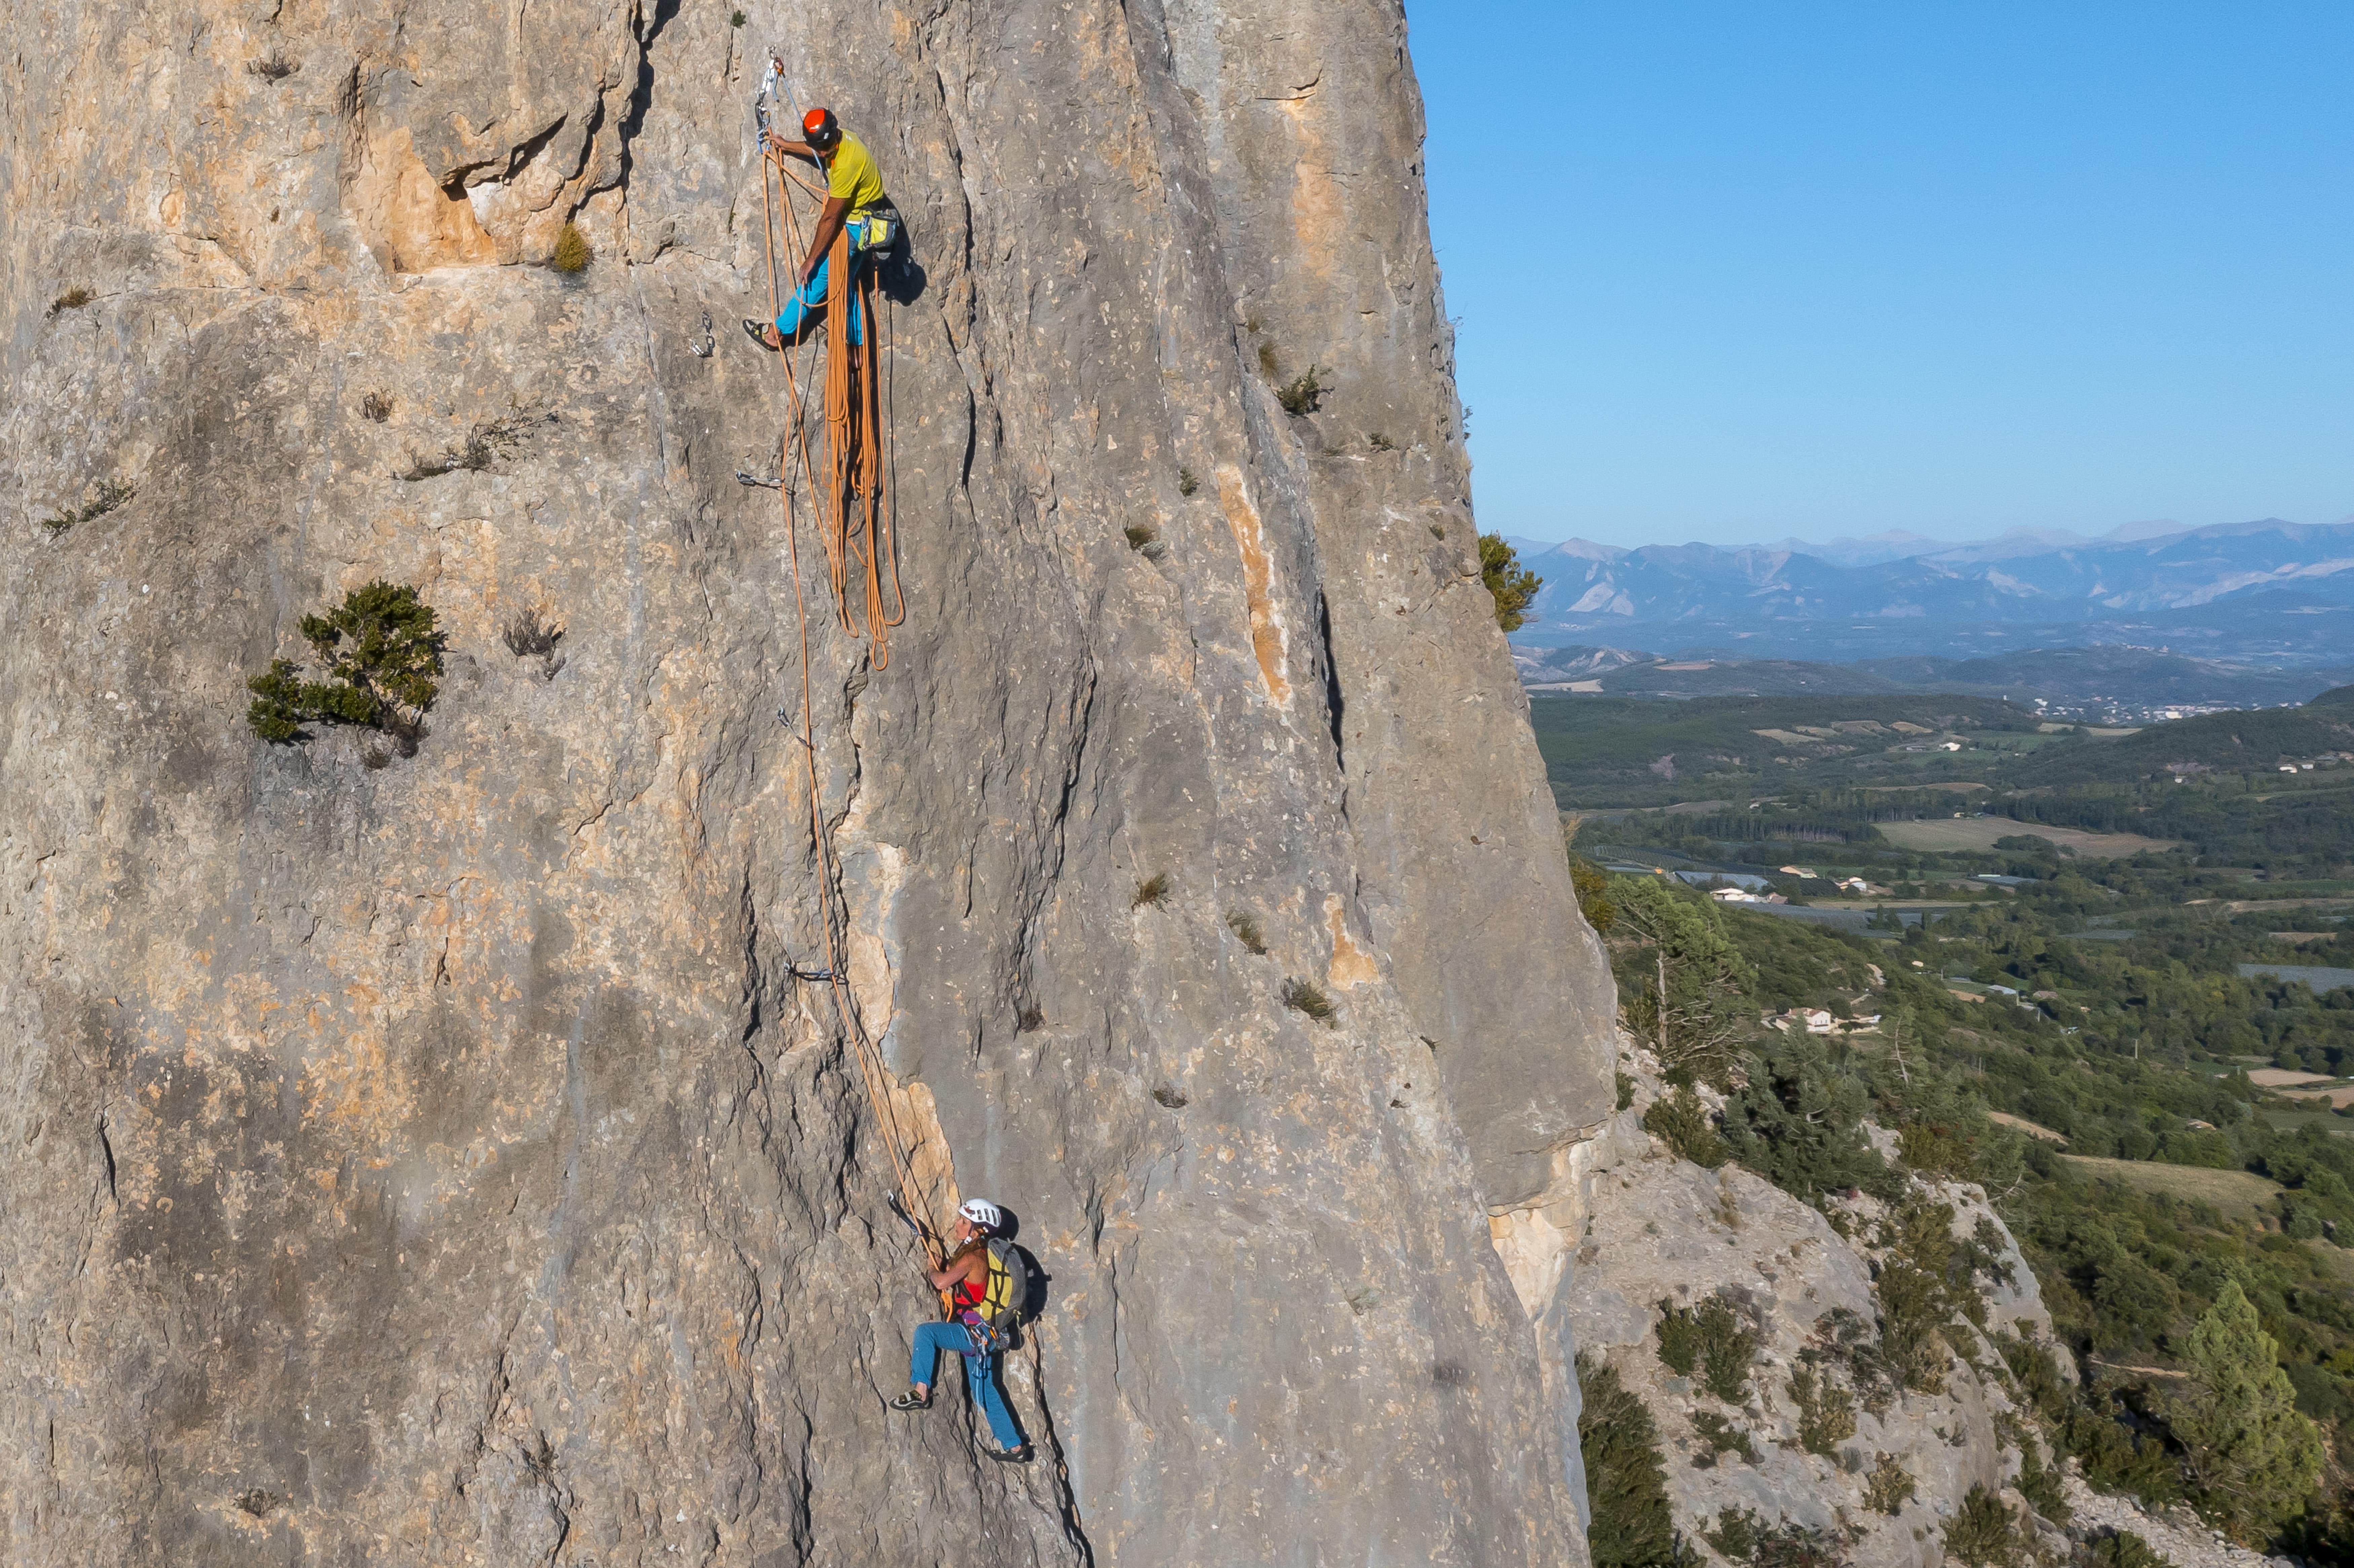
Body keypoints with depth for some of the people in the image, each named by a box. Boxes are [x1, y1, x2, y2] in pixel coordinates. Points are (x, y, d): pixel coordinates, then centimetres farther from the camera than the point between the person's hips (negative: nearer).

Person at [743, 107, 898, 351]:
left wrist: (811, 260, -19)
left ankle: (779, 332, 8)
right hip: (861, 223, 9)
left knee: (818, 275, -2)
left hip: (857, 228, -9)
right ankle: (857, 346, 19)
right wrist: (785, 146, 34)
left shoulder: (846, 164, -31)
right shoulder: (838, 140, -5)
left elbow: (830, 218, -25)